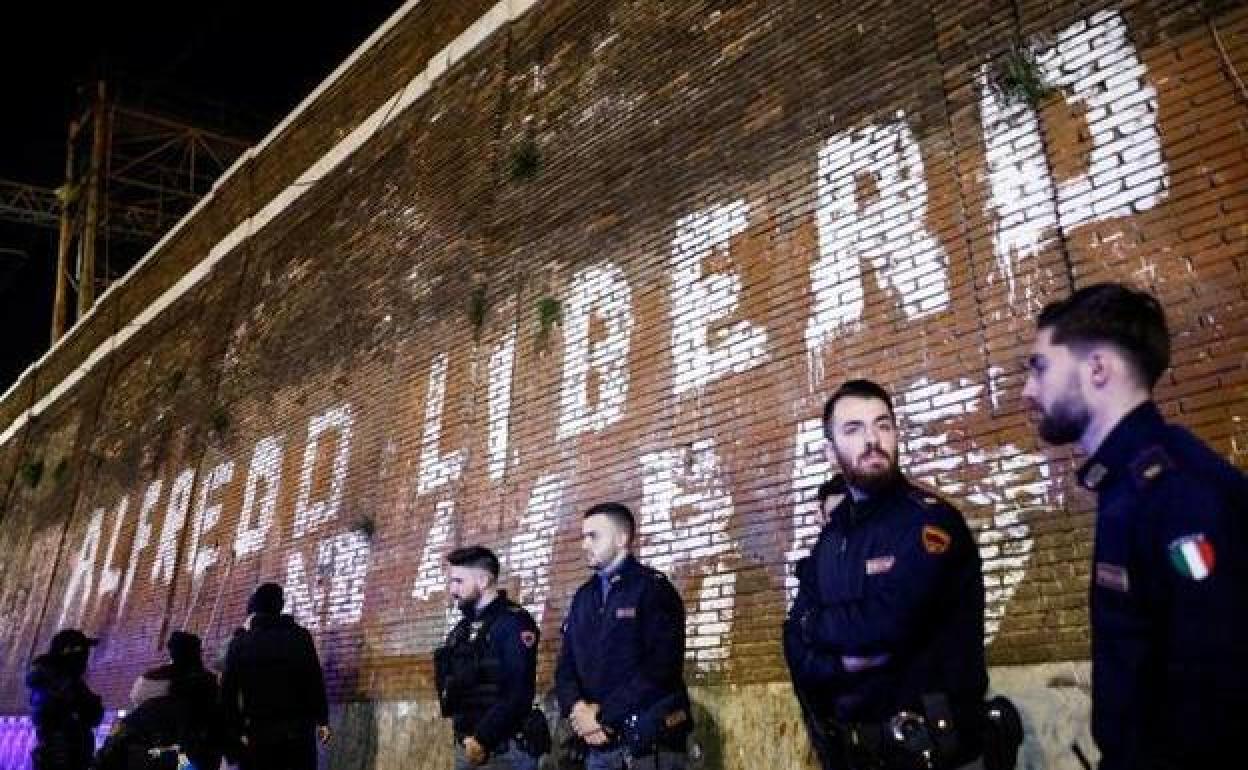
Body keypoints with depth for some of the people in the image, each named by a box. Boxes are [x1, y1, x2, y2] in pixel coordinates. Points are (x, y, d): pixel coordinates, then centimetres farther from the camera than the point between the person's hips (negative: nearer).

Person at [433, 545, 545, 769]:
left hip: (506, 749, -7)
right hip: (467, 746, 7)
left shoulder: (514, 621, -10)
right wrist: (465, 736, 4)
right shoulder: (462, 629, 15)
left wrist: (483, 738, -18)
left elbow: (519, 692, -17)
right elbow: (447, 681, 16)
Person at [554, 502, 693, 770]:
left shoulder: (653, 587, -6)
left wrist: (603, 716, -15)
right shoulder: (583, 597, 14)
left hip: (650, 741, -6)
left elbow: (661, 667, -16)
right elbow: (565, 665, 12)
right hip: (598, 744, 6)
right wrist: (577, 709, -9)